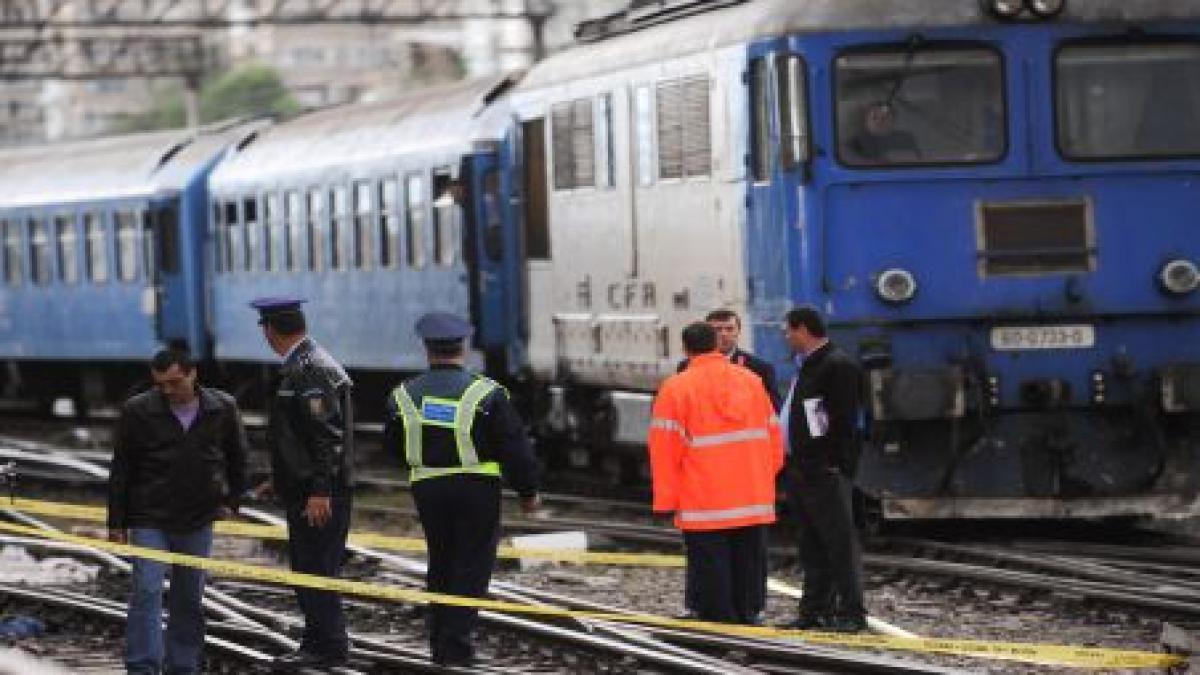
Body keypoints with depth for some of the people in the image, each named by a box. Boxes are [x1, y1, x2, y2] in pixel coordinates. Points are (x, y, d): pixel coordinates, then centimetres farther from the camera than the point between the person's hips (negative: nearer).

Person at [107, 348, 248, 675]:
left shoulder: (222, 409, -1)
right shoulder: (137, 411, -7)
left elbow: (237, 459, 17)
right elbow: (120, 472, -1)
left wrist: (231, 501, 11)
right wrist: (116, 523, -1)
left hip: (198, 523, 2)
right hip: (148, 521, -2)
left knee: (189, 599, 9)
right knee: (146, 593, -12)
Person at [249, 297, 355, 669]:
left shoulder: (313, 369, -17)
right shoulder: (300, 367, 16)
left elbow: (329, 434, -22)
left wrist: (320, 492, -23)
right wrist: (280, 481, 23)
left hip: (320, 495, -10)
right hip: (305, 490, 10)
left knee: (317, 568, -6)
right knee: (307, 569, 13)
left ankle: (328, 646, -1)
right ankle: (319, 644, 18)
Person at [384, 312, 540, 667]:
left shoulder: (405, 395, 1)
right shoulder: (486, 393, -9)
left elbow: (392, 445, 12)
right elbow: (515, 447, -7)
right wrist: (528, 491, 3)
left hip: (427, 490, 4)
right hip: (477, 489, -4)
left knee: (441, 563, 17)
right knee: (472, 567, 1)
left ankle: (440, 641, 19)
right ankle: (455, 646, -5)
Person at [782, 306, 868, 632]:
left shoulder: (838, 366, -13)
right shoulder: (809, 366, 18)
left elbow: (845, 421, -18)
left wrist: (836, 465, -21)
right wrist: (795, 463, 16)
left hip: (826, 471, -10)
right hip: (804, 469, 10)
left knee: (840, 542, -7)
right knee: (811, 545, 12)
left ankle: (851, 612, -7)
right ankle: (815, 609, 17)